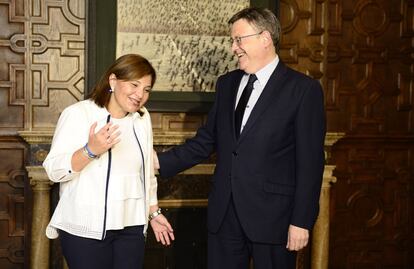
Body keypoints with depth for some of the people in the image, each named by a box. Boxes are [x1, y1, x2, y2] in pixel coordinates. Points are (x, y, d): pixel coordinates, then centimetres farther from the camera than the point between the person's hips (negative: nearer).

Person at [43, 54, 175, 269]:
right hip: (86, 229, -5)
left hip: (131, 227, 5)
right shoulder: (78, 114, -8)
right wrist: (91, 150, -26)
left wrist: (154, 212, 20)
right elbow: (54, 170, -13)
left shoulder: (142, 118, 10)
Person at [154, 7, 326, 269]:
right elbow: (206, 141, 13)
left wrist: (302, 221, -12)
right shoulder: (227, 83, 12)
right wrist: (160, 161, 0)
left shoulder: (303, 89, -7)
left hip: (271, 215, -5)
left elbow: (310, 162, -9)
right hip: (224, 212, 5)